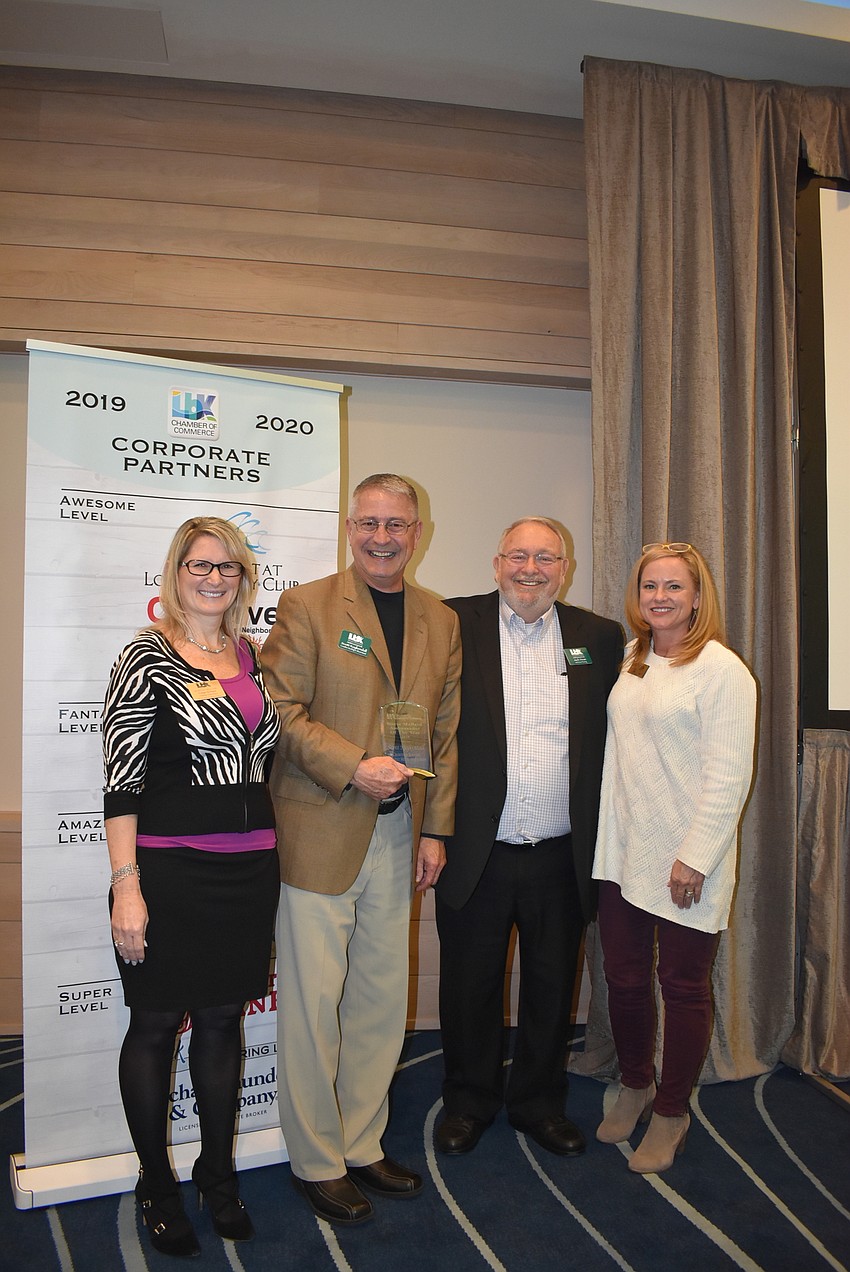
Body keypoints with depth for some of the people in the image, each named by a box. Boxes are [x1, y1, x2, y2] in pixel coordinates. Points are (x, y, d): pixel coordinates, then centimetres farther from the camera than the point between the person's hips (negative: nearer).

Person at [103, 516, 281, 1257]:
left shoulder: (253, 658, 9)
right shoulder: (147, 657, -8)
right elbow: (120, 782, -11)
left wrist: (271, 860, 14)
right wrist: (126, 886, -16)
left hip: (249, 869, 5)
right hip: (170, 868, -5)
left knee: (223, 1020, 17)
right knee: (156, 1024, 10)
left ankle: (218, 1169, 36)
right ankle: (157, 1183, 31)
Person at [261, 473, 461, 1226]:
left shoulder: (441, 621, 10)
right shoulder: (307, 606, -3)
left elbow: (446, 733, 10)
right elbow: (282, 710, -8)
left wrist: (435, 830, 5)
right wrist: (354, 767, -18)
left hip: (399, 834, 5)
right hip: (320, 833, -4)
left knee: (382, 998, 14)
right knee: (315, 1001, 4)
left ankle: (362, 1145, 33)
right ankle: (317, 1162, 24)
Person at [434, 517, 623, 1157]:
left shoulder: (600, 637, 3)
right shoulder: (456, 624, -4)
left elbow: (616, 737, 6)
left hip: (560, 858, 2)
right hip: (476, 854, -1)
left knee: (552, 987, 17)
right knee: (470, 985, 14)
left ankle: (540, 1102, 40)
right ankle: (469, 1102, 38)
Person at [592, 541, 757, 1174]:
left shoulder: (721, 668, -11)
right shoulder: (633, 665, 10)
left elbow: (729, 775, -14)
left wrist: (695, 857, -17)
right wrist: (605, 842, 9)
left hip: (686, 861, -6)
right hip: (622, 855, 6)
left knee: (684, 987, 9)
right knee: (624, 978, 15)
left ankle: (671, 1114, 30)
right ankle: (635, 1086, 39)